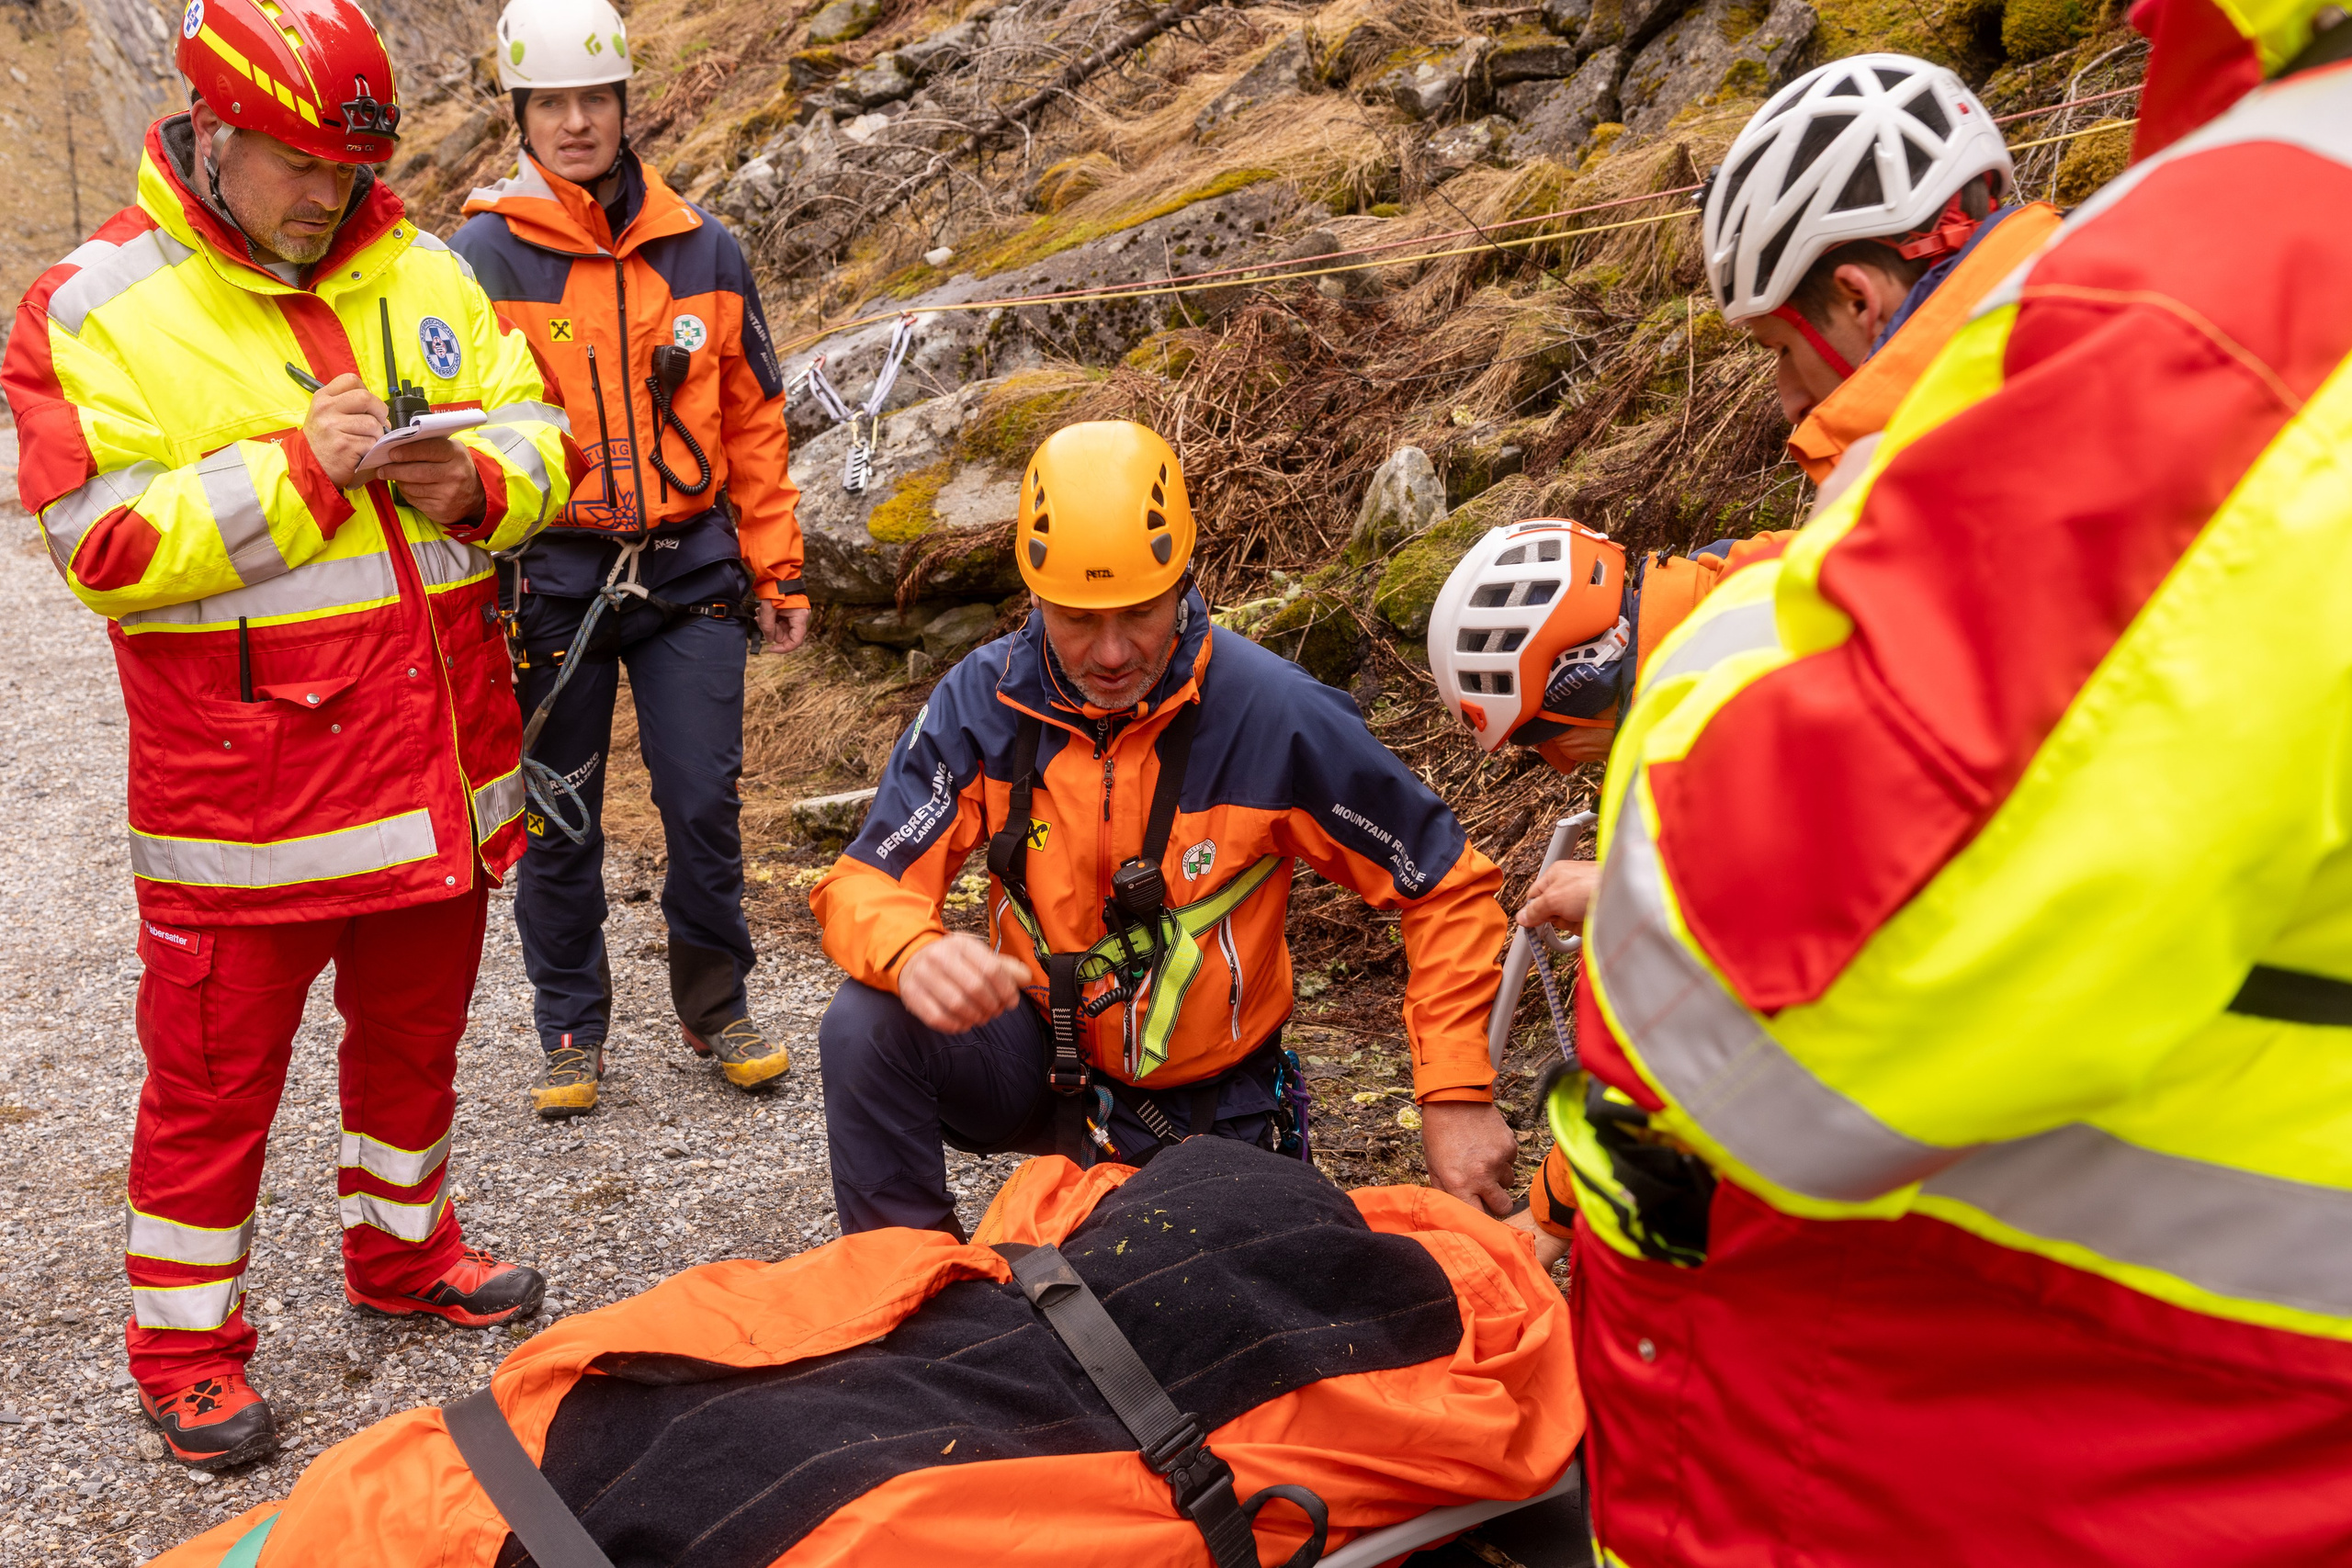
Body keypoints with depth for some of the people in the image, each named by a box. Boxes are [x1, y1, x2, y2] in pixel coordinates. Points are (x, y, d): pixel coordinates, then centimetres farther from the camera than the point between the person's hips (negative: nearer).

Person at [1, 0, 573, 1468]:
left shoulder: (417, 269, 5)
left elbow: (537, 426, 9)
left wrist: (476, 479, -13)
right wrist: (297, 469, -22)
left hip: (438, 764, 5)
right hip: (248, 784, -5)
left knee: (416, 1028, 21)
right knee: (218, 1070, 7)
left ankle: (402, 1247, 43)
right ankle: (186, 1345, 25)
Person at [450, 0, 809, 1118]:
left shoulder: (705, 251, 5)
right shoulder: (480, 258, -4)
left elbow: (753, 419, 10)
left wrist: (775, 569, 8)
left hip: (689, 566, 2)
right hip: (549, 574, -1)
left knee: (704, 802, 2)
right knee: (557, 818, 8)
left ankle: (716, 1005, 23)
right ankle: (572, 1028, 25)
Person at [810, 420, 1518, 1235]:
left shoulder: (1276, 717, -20)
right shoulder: (985, 699, -14)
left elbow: (1446, 885, -12)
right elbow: (863, 884, -16)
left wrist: (1457, 1095, -18)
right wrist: (914, 955, -42)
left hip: (1203, 1112, 0)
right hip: (1043, 1054, 1)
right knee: (867, 1028, -25)